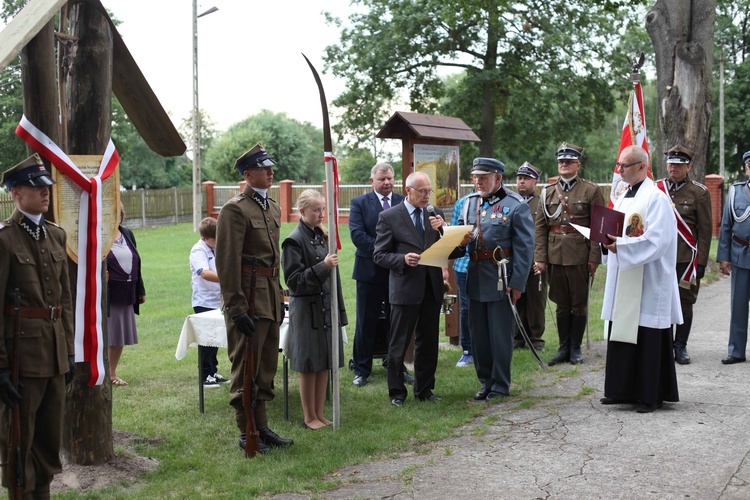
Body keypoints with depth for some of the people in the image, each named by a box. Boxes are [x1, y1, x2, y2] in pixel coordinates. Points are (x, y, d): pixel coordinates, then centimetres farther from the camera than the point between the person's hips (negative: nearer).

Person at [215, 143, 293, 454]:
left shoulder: (272, 208, 15)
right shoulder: (235, 209, -12)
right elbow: (227, 262, -16)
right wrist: (236, 309, -19)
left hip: (270, 297, 9)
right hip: (249, 296, -9)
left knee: (266, 366, 15)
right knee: (246, 367, 0)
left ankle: (262, 428, 25)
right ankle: (247, 434, 9)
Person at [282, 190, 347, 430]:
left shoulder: (322, 236, 10)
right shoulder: (294, 241, -12)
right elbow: (294, 279, -16)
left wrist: (339, 309, 15)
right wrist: (323, 267, -25)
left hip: (327, 306, 7)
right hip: (306, 308, -7)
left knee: (325, 364, 10)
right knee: (309, 365, 1)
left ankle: (320, 414, 20)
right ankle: (309, 417, 12)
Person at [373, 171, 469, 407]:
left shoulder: (436, 214, 10)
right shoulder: (389, 217, -4)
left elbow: (450, 251, 8)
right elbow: (379, 255, -5)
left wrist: (442, 230, -9)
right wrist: (403, 259, -22)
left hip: (432, 288, 5)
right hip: (405, 288, -4)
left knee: (428, 342, 12)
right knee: (399, 343, 3)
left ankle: (424, 389, 25)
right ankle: (396, 392, 15)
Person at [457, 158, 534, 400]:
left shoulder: (516, 205, -8)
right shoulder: (469, 202, 9)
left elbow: (524, 247, -10)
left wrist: (517, 283, -14)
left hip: (501, 279, -6)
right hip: (476, 278, 6)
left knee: (500, 335, 3)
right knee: (478, 334, 12)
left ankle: (500, 385, 15)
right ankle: (485, 381, 25)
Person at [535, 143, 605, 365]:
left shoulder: (591, 191, 0)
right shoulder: (547, 192, 9)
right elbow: (540, 227, 8)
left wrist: (594, 257, -10)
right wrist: (540, 257, 0)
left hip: (579, 257, -3)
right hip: (555, 257, 3)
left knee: (579, 304, 5)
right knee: (561, 304, 10)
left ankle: (575, 348, 15)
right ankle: (563, 347, 17)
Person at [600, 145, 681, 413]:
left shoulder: (656, 198, -12)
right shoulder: (624, 197, 15)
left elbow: (657, 240, -20)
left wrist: (621, 246, -24)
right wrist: (609, 240, 1)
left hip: (647, 282, -9)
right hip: (622, 282, 9)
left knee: (647, 338, -3)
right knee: (621, 335, 11)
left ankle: (650, 396, 6)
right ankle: (624, 391, 20)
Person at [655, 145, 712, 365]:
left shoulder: (699, 192, 0)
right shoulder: (656, 189, 6)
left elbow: (705, 230, 0)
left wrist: (702, 262, -4)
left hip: (686, 258, -2)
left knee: (685, 303, 5)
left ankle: (680, 346, 16)